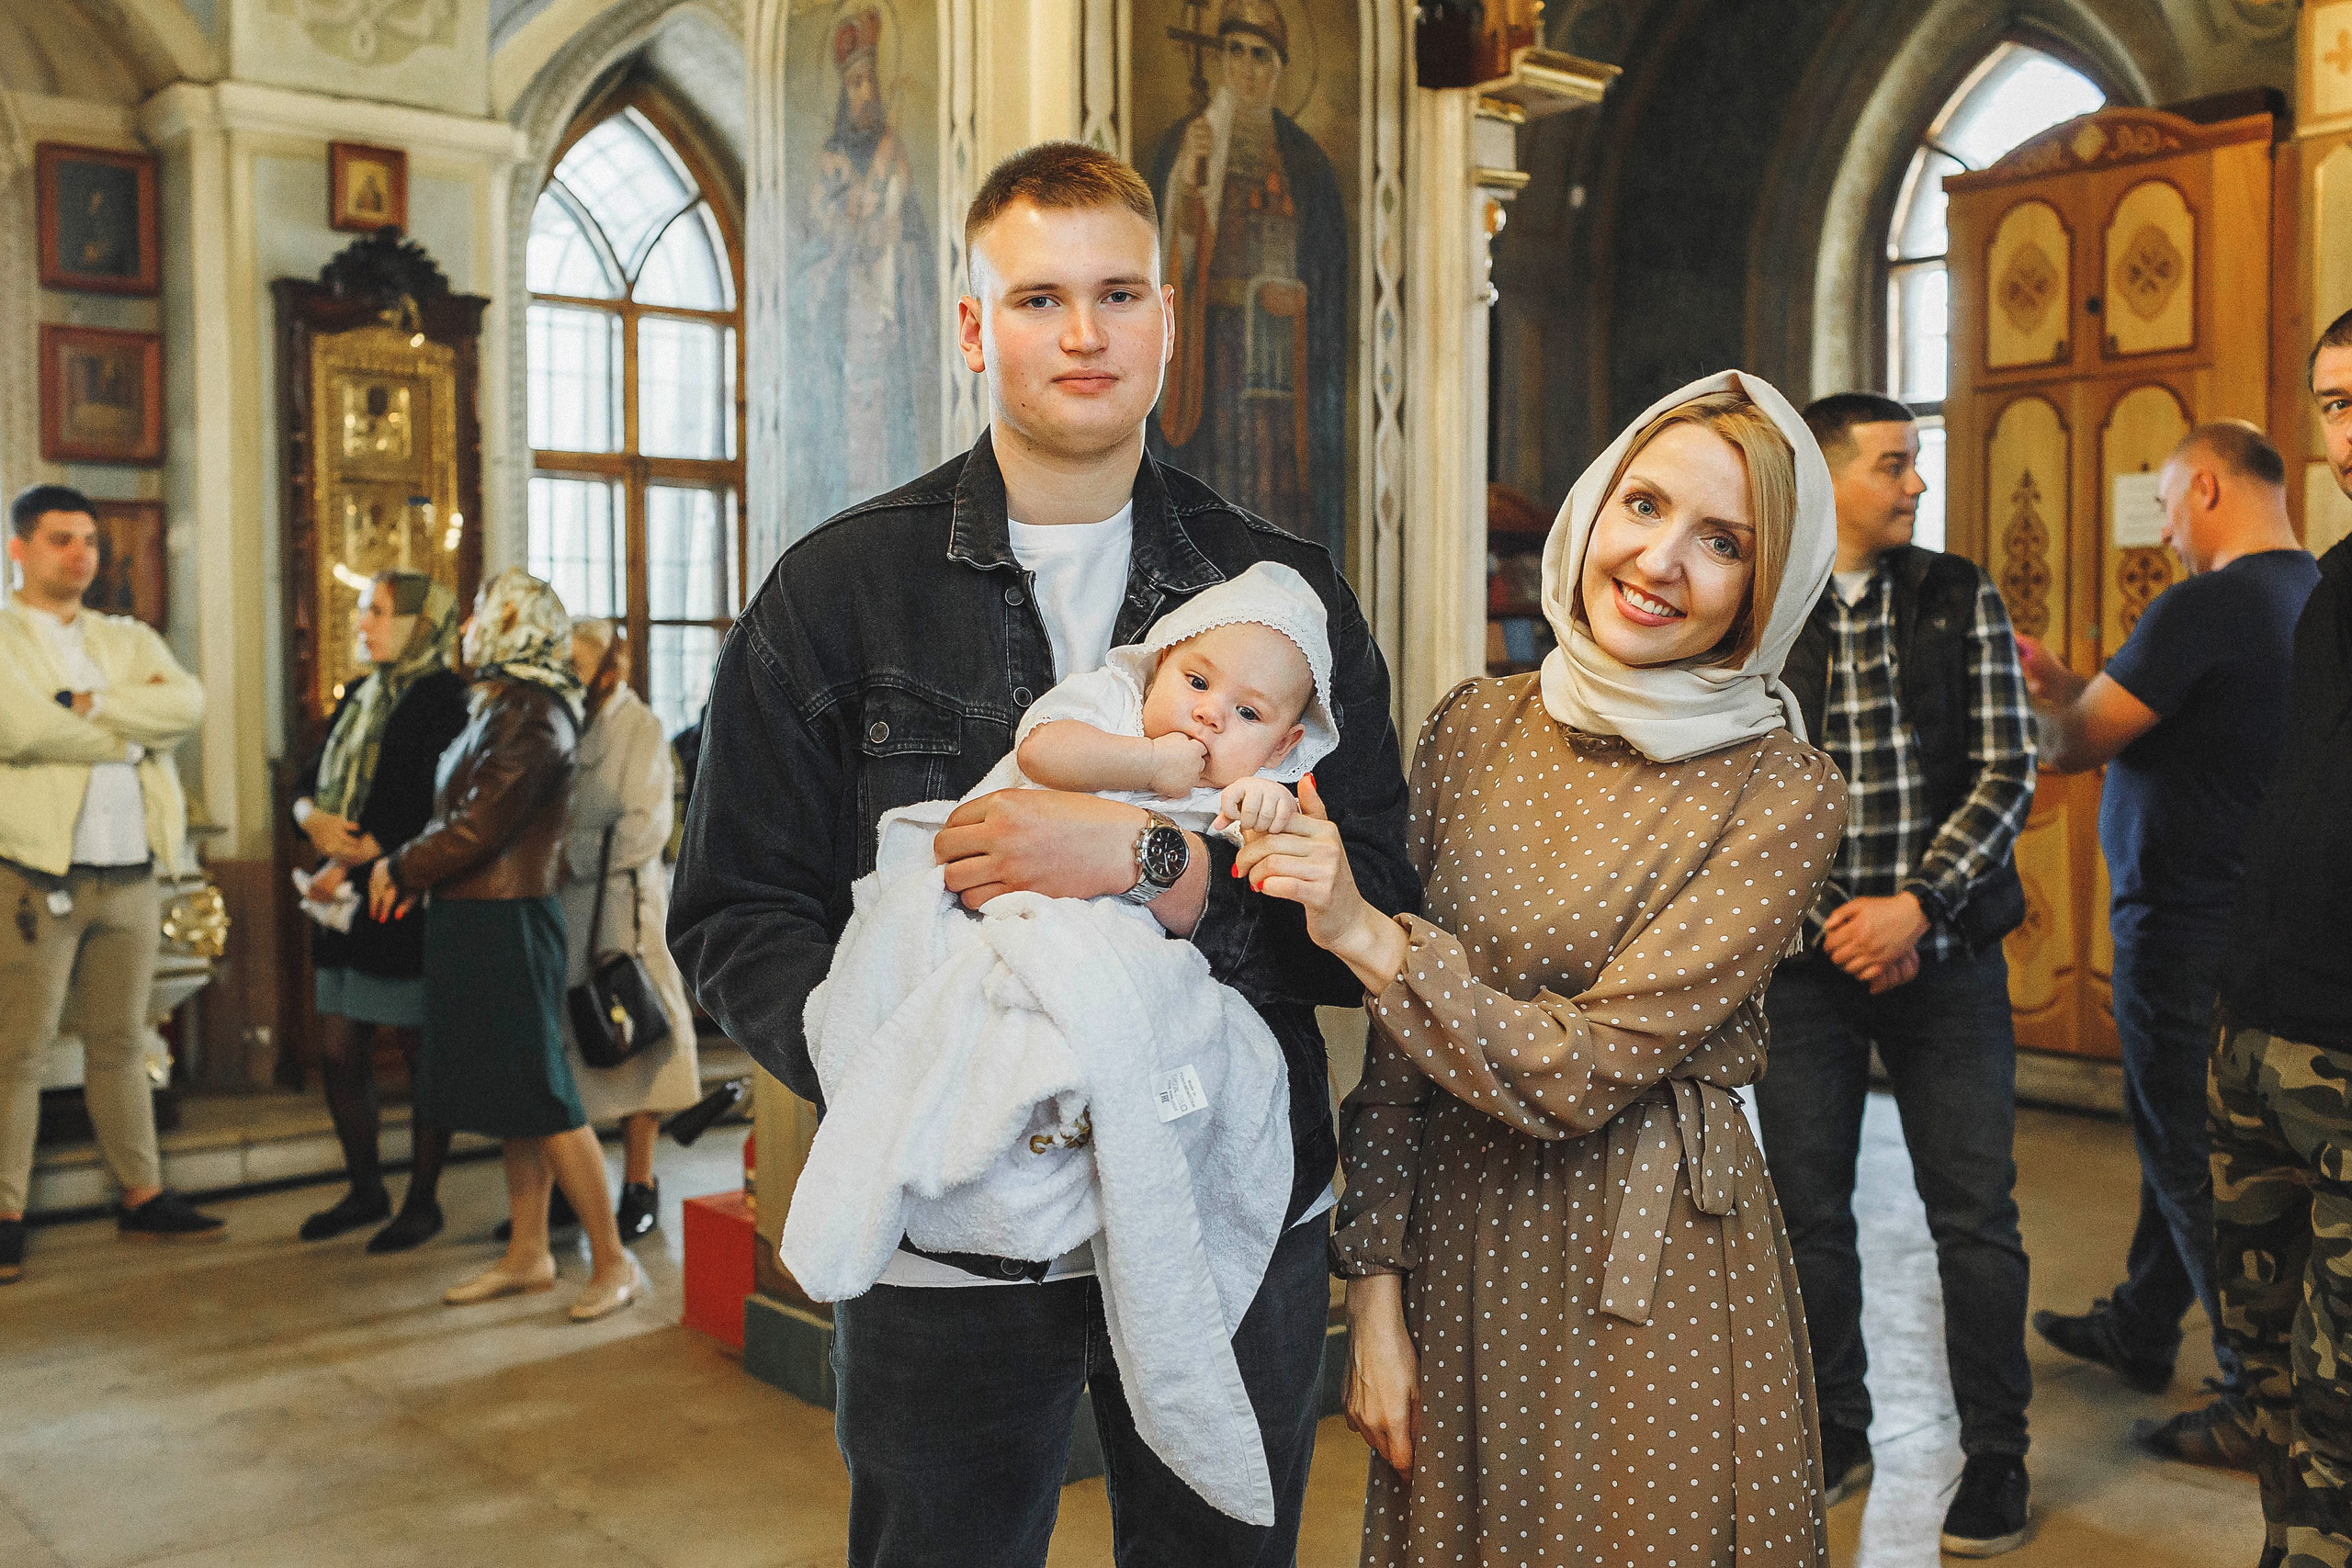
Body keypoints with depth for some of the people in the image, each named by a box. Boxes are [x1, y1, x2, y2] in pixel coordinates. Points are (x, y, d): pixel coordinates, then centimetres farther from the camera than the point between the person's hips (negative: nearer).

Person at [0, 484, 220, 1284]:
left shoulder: (128, 641, 15)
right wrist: (133, 725, -6)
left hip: (130, 876, 5)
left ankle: (143, 1195, 20)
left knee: (121, 1045, 13)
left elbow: (188, 704, -4)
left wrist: (89, 702, -13)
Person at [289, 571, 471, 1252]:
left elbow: (429, 813, -18)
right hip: (346, 901, 8)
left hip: (409, 904, -8)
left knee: (426, 1058, 3)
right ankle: (366, 1190, 27)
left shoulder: (446, 699, -11)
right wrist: (314, 818, -7)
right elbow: (310, 781, 16)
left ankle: (423, 1201, 15)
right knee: (339, 1054, 11)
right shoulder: (360, 697, 15)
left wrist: (351, 863, -15)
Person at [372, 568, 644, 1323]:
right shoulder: (504, 710, 15)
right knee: (517, 1097, 14)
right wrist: (412, 874, 6)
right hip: (477, 923, 10)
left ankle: (612, 1260, 1)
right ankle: (527, 1254, 22)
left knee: (541, 1097, -6)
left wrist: (400, 870, -6)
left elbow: (476, 829, -20)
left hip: (507, 926, -10)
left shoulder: (532, 721, -17)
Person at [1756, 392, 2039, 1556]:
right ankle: (1833, 1437, 26)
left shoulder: (1962, 602, 4)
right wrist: (1832, 925, -9)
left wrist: (1914, 906, -13)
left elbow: (2006, 773, -1)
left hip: (1942, 950, 0)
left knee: (1975, 1213, 4)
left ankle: (1995, 1459, 19)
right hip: (1805, 954, 0)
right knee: (1808, 1211, 8)